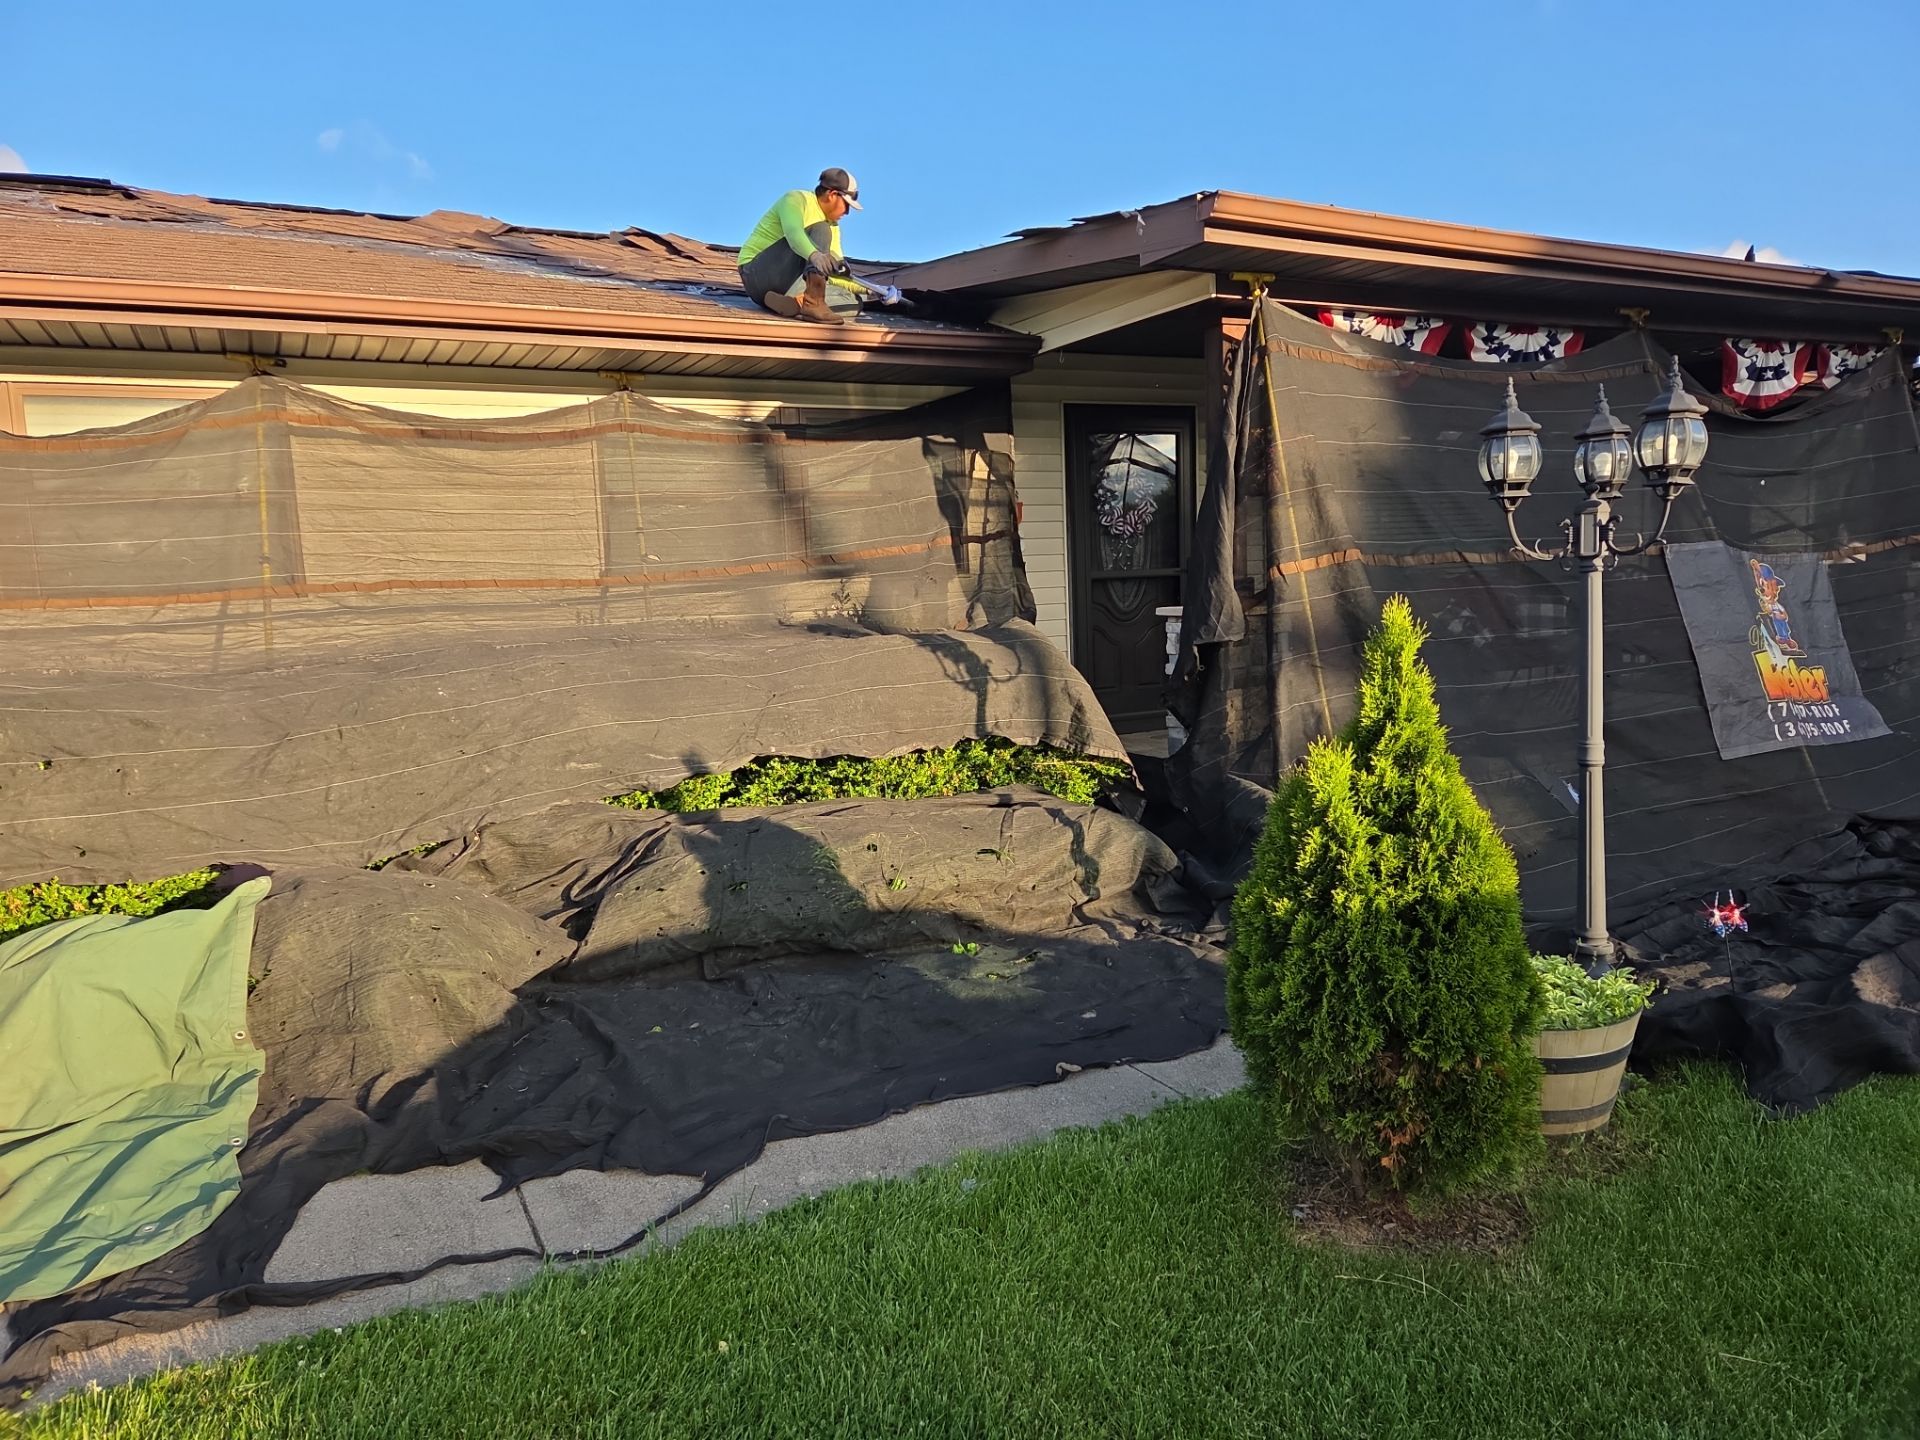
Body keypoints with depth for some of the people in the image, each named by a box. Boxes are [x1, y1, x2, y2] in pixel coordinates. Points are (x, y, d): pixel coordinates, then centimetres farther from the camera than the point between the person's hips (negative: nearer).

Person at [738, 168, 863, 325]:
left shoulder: (831, 224, 13)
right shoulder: (796, 199, -11)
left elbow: (835, 263, 8)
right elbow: (793, 233, -32)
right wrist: (814, 255, -52)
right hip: (755, 272, -9)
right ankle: (813, 303, -37)